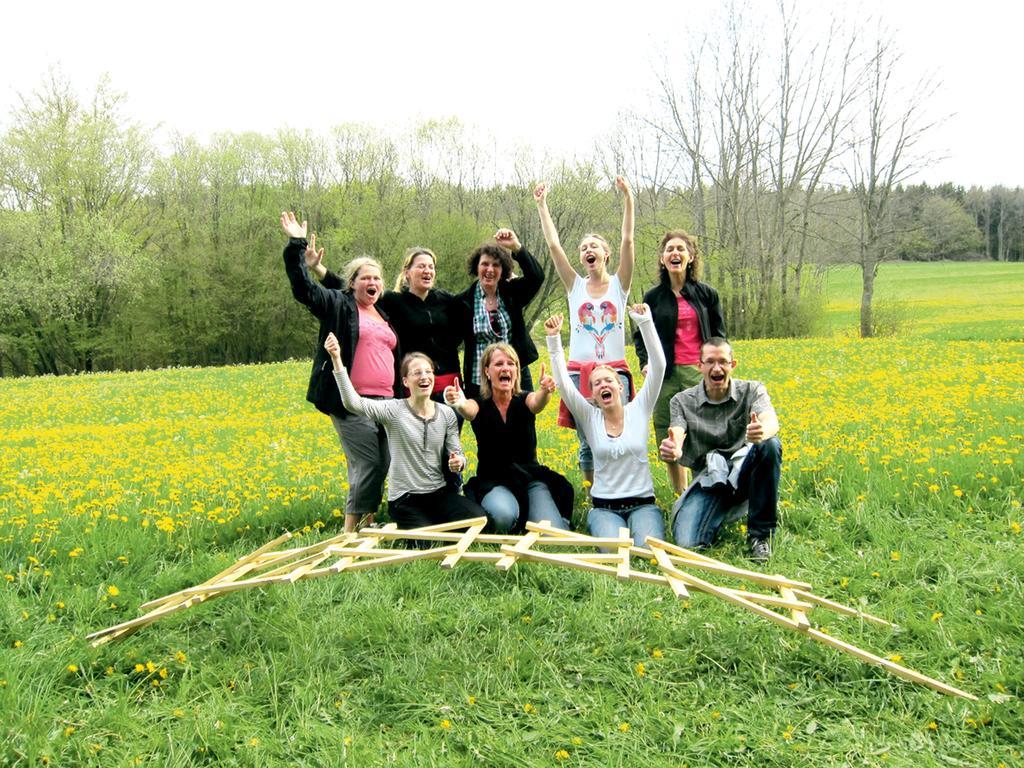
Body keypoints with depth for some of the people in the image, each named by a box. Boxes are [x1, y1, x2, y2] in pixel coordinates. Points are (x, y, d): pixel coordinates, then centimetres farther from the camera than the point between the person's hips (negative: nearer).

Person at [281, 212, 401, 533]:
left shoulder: (384, 316, 22)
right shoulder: (338, 305, 3)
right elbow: (303, 288, -10)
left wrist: (399, 399, 24)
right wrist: (297, 246, -18)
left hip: (385, 402, 7)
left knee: (384, 464, 4)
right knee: (368, 463, -12)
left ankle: (367, 524, 16)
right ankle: (351, 531, -2)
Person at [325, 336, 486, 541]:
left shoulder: (446, 414, 4)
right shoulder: (394, 410, -7)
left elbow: (457, 454, 8)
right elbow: (352, 402, -22)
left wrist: (458, 461, -18)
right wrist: (337, 360, -31)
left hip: (440, 494, 3)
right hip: (405, 501, -3)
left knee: (480, 520, -21)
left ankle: (435, 524, 8)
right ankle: (402, 529, 11)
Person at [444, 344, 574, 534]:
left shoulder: (524, 400, 0)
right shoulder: (480, 405, -2)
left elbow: (537, 403, -25)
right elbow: (468, 409, -27)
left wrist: (545, 392, -50)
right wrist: (459, 404, -53)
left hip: (530, 478, 1)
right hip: (493, 482, -1)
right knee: (503, 515, -36)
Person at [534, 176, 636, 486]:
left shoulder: (619, 284, 5)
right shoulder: (575, 286, 8)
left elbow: (627, 241, -7)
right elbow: (553, 244, 2)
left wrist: (628, 199, -14)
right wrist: (541, 205, 1)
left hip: (615, 372, -1)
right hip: (580, 373, 2)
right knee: (587, 443, 4)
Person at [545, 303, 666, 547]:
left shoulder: (638, 411, 3)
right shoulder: (590, 418, 4)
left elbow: (658, 366, -7)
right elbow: (563, 382, -7)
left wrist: (645, 323, -16)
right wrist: (554, 339, -17)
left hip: (642, 504, 0)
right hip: (604, 507, 0)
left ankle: (637, 528, -3)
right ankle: (602, 528, -3)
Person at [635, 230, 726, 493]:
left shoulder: (707, 294, 7)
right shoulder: (653, 297, 9)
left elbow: (719, 335, 13)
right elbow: (640, 336, 17)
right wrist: (645, 362, -1)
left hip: (699, 373, -1)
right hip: (665, 375, 1)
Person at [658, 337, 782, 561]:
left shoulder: (752, 391, -1)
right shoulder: (683, 402, 0)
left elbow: (771, 422, -22)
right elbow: (677, 440, -17)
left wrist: (763, 431, -48)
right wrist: (671, 450, -44)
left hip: (744, 472, 1)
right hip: (709, 480, -1)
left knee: (769, 444, -32)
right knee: (687, 542, -27)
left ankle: (760, 533, -17)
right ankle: (722, 512, 9)